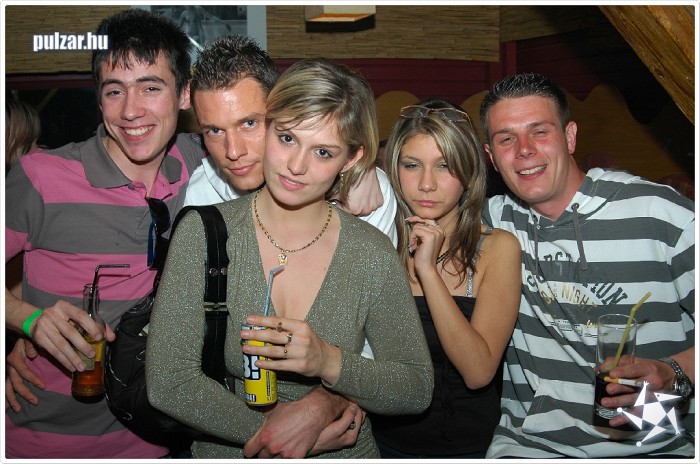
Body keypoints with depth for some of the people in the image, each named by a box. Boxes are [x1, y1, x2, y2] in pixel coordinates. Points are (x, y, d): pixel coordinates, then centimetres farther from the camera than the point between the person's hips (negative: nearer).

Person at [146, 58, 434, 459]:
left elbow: (418, 391, -3)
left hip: (347, 454, 2)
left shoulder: (373, 253, -6)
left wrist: (329, 363, -19)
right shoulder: (202, 234, -8)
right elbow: (167, 382, -11)